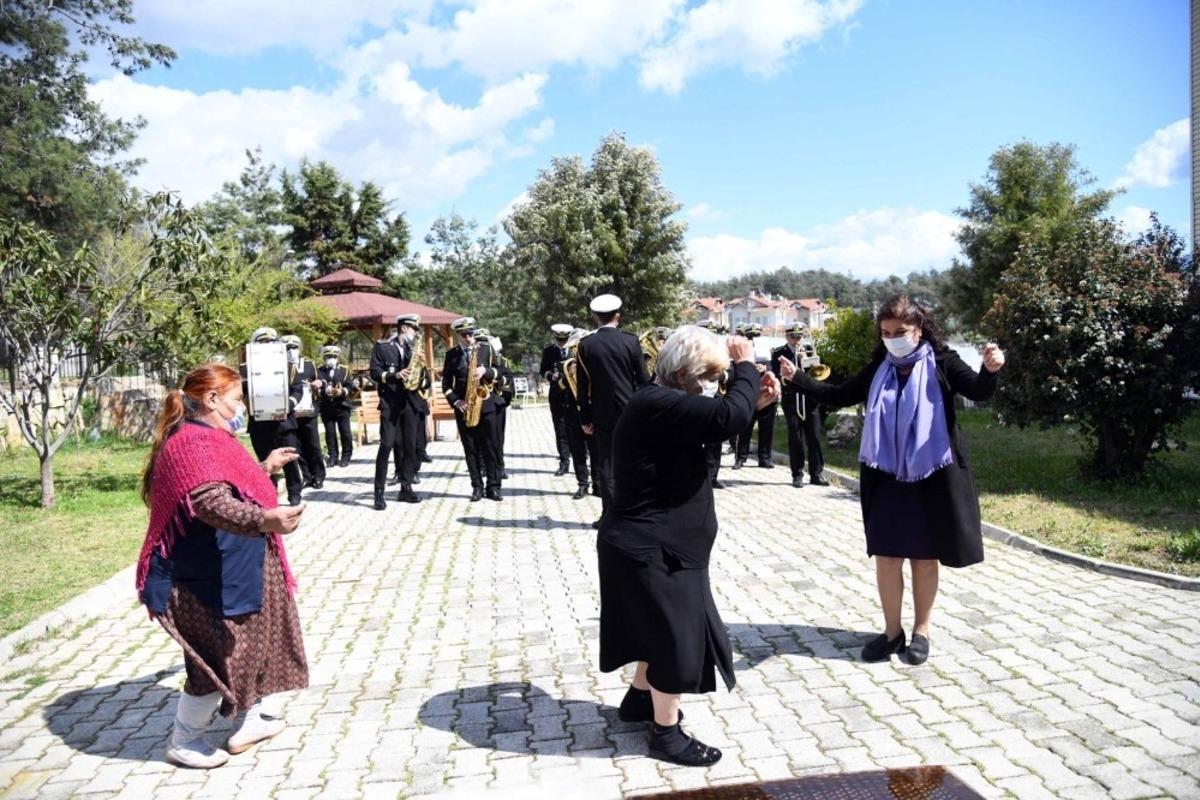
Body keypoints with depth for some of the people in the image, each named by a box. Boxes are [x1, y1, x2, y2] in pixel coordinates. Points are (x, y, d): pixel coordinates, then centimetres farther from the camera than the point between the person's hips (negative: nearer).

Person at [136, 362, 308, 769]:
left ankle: (252, 719, 35)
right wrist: (266, 520, -54)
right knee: (223, 657, 0)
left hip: (228, 572, 11)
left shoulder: (209, 440, 13)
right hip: (208, 581, -11)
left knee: (250, 646, 19)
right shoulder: (193, 443, -23)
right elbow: (212, 503, -39)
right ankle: (183, 742, 21)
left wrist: (266, 466, 39)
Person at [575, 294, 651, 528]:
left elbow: (583, 385, -3)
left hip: (603, 414, 0)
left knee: (606, 465, 5)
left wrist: (585, 418, 4)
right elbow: (643, 380, -3)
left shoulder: (585, 345, -5)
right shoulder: (631, 341, -5)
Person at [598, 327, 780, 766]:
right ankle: (666, 734, 20)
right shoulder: (657, 404, -25)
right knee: (675, 635, 3)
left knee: (662, 627, 25)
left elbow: (716, 424, 17)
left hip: (654, 543, 11)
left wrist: (755, 402, 1)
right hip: (650, 549, -11)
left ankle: (639, 699, 44)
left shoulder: (663, 404, 8)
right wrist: (746, 366, -17)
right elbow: (728, 417, -33)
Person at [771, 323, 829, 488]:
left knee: (815, 438, 3)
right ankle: (797, 475, 9)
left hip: (810, 400, 2)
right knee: (795, 439, 1)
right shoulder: (779, 353, 1)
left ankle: (817, 474, 11)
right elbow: (777, 374, -11)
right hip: (791, 401, -2)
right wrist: (796, 358, -18)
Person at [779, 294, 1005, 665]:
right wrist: (798, 378, 2)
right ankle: (892, 631, 22)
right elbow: (839, 396, 11)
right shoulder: (878, 369, 6)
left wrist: (990, 370, -40)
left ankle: (921, 630, 27)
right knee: (886, 557, 6)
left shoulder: (942, 363, -5)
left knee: (925, 558, 10)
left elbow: (978, 391, -18)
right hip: (887, 480, 3)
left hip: (932, 478, -3)